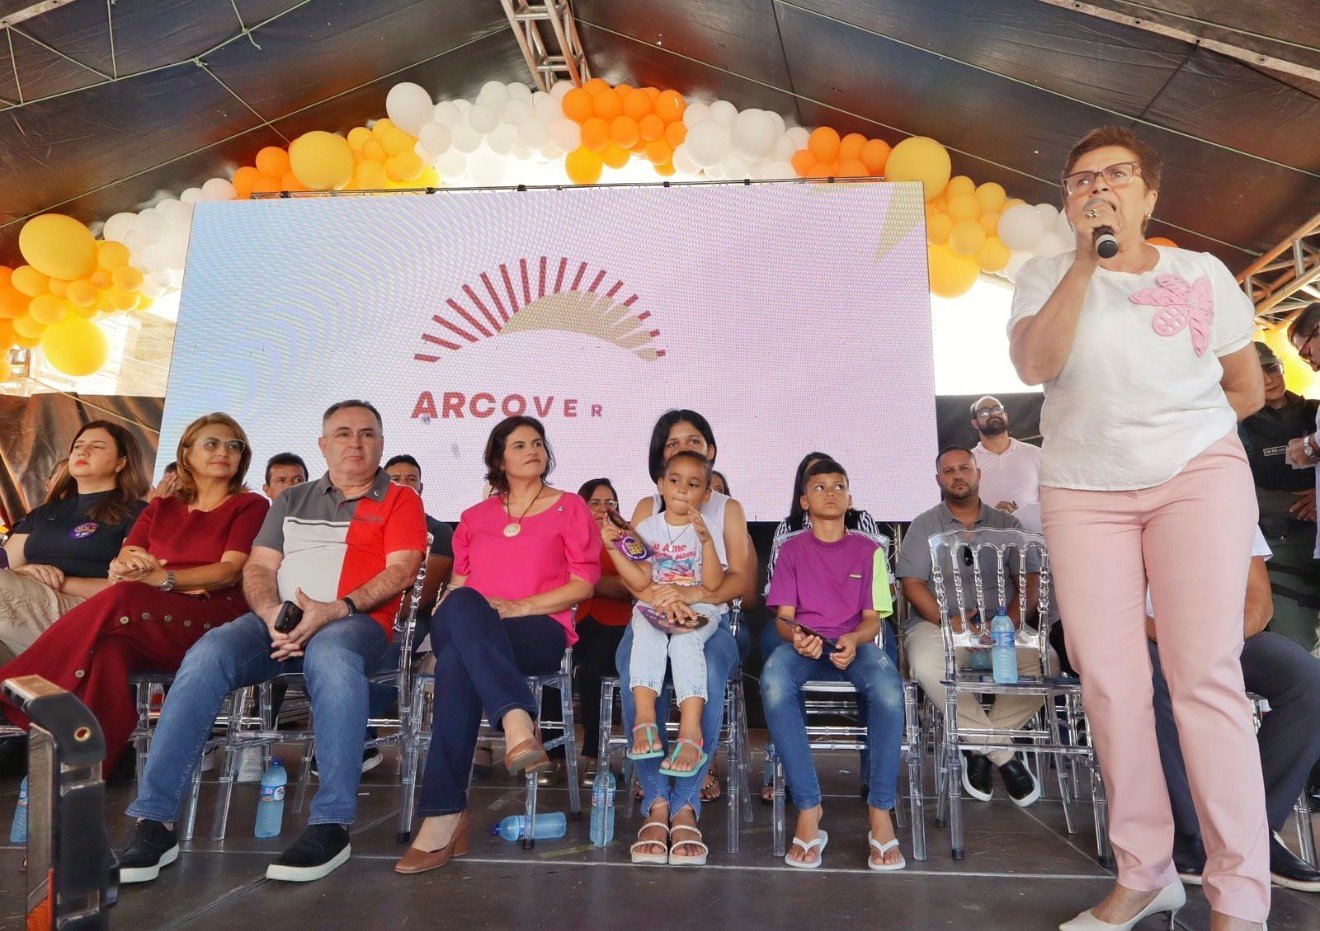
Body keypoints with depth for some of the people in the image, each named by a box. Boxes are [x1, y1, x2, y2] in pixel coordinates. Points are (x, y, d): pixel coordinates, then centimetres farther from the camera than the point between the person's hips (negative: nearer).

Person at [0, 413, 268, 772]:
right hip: (150, 625, 4)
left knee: (122, 599, -32)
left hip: (214, 622, -3)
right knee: (108, 644, -34)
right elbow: (122, 561, 11)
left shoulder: (250, 506, 11)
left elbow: (230, 571, -4)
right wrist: (123, 566, -14)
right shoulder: (160, 508, 25)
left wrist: (163, 578, -19)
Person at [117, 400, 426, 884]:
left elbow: (402, 569, -3)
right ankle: (153, 822, -22)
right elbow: (258, 567, 15)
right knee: (207, 655, -26)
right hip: (280, 620, 4)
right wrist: (271, 614, -8)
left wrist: (337, 609, -18)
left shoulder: (399, 499, 12)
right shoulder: (292, 500, 25)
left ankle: (331, 826, -35)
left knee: (330, 653, -39)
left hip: (356, 622, -4)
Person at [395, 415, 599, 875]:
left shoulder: (570, 508, 13)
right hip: (465, 628, 3)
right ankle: (517, 724, -50)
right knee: (462, 604, -38)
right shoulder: (475, 517, 26)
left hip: (539, 631, -2)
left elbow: (584, 584, 4)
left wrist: (518, 606, -9)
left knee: (457, 662, -36)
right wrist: (451, 609, -1)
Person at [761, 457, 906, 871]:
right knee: (773, 683, -37)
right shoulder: (792, 549, 11)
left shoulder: (868, 549, 12)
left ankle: (881, 813, -24)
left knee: (887, 688, -36)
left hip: (855, 642, 0)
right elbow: (784, 616, 5)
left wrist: (853, 640, -18)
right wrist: (795, 636, -20)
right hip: (804, 643, 0)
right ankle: (808, 807, -28)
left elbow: (873, 618, 6)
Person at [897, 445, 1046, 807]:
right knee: (927, 666, -35)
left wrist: (1009, 623, -12)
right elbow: (912, 583, 0)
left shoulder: (1007, 525, 16)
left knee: (1043, 659, -29)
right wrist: (947, 620, -17)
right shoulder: (925, 525, 11)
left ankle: (981, 748, -11)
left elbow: (1030, 582, 7)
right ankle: (1003, 753, -17)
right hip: (939, 624, -2)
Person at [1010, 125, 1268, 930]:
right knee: (1109, 683, 0)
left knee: (1207, 677, -7)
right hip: (1085, 491, 1)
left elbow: (1247, 391, 13)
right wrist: (1085, 260, -17)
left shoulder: (1202, 274, 7)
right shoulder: (1047, 276, 4)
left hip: (1199, 476, 0)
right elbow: (1036, 366, -16)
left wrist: (1171, 428, 9)